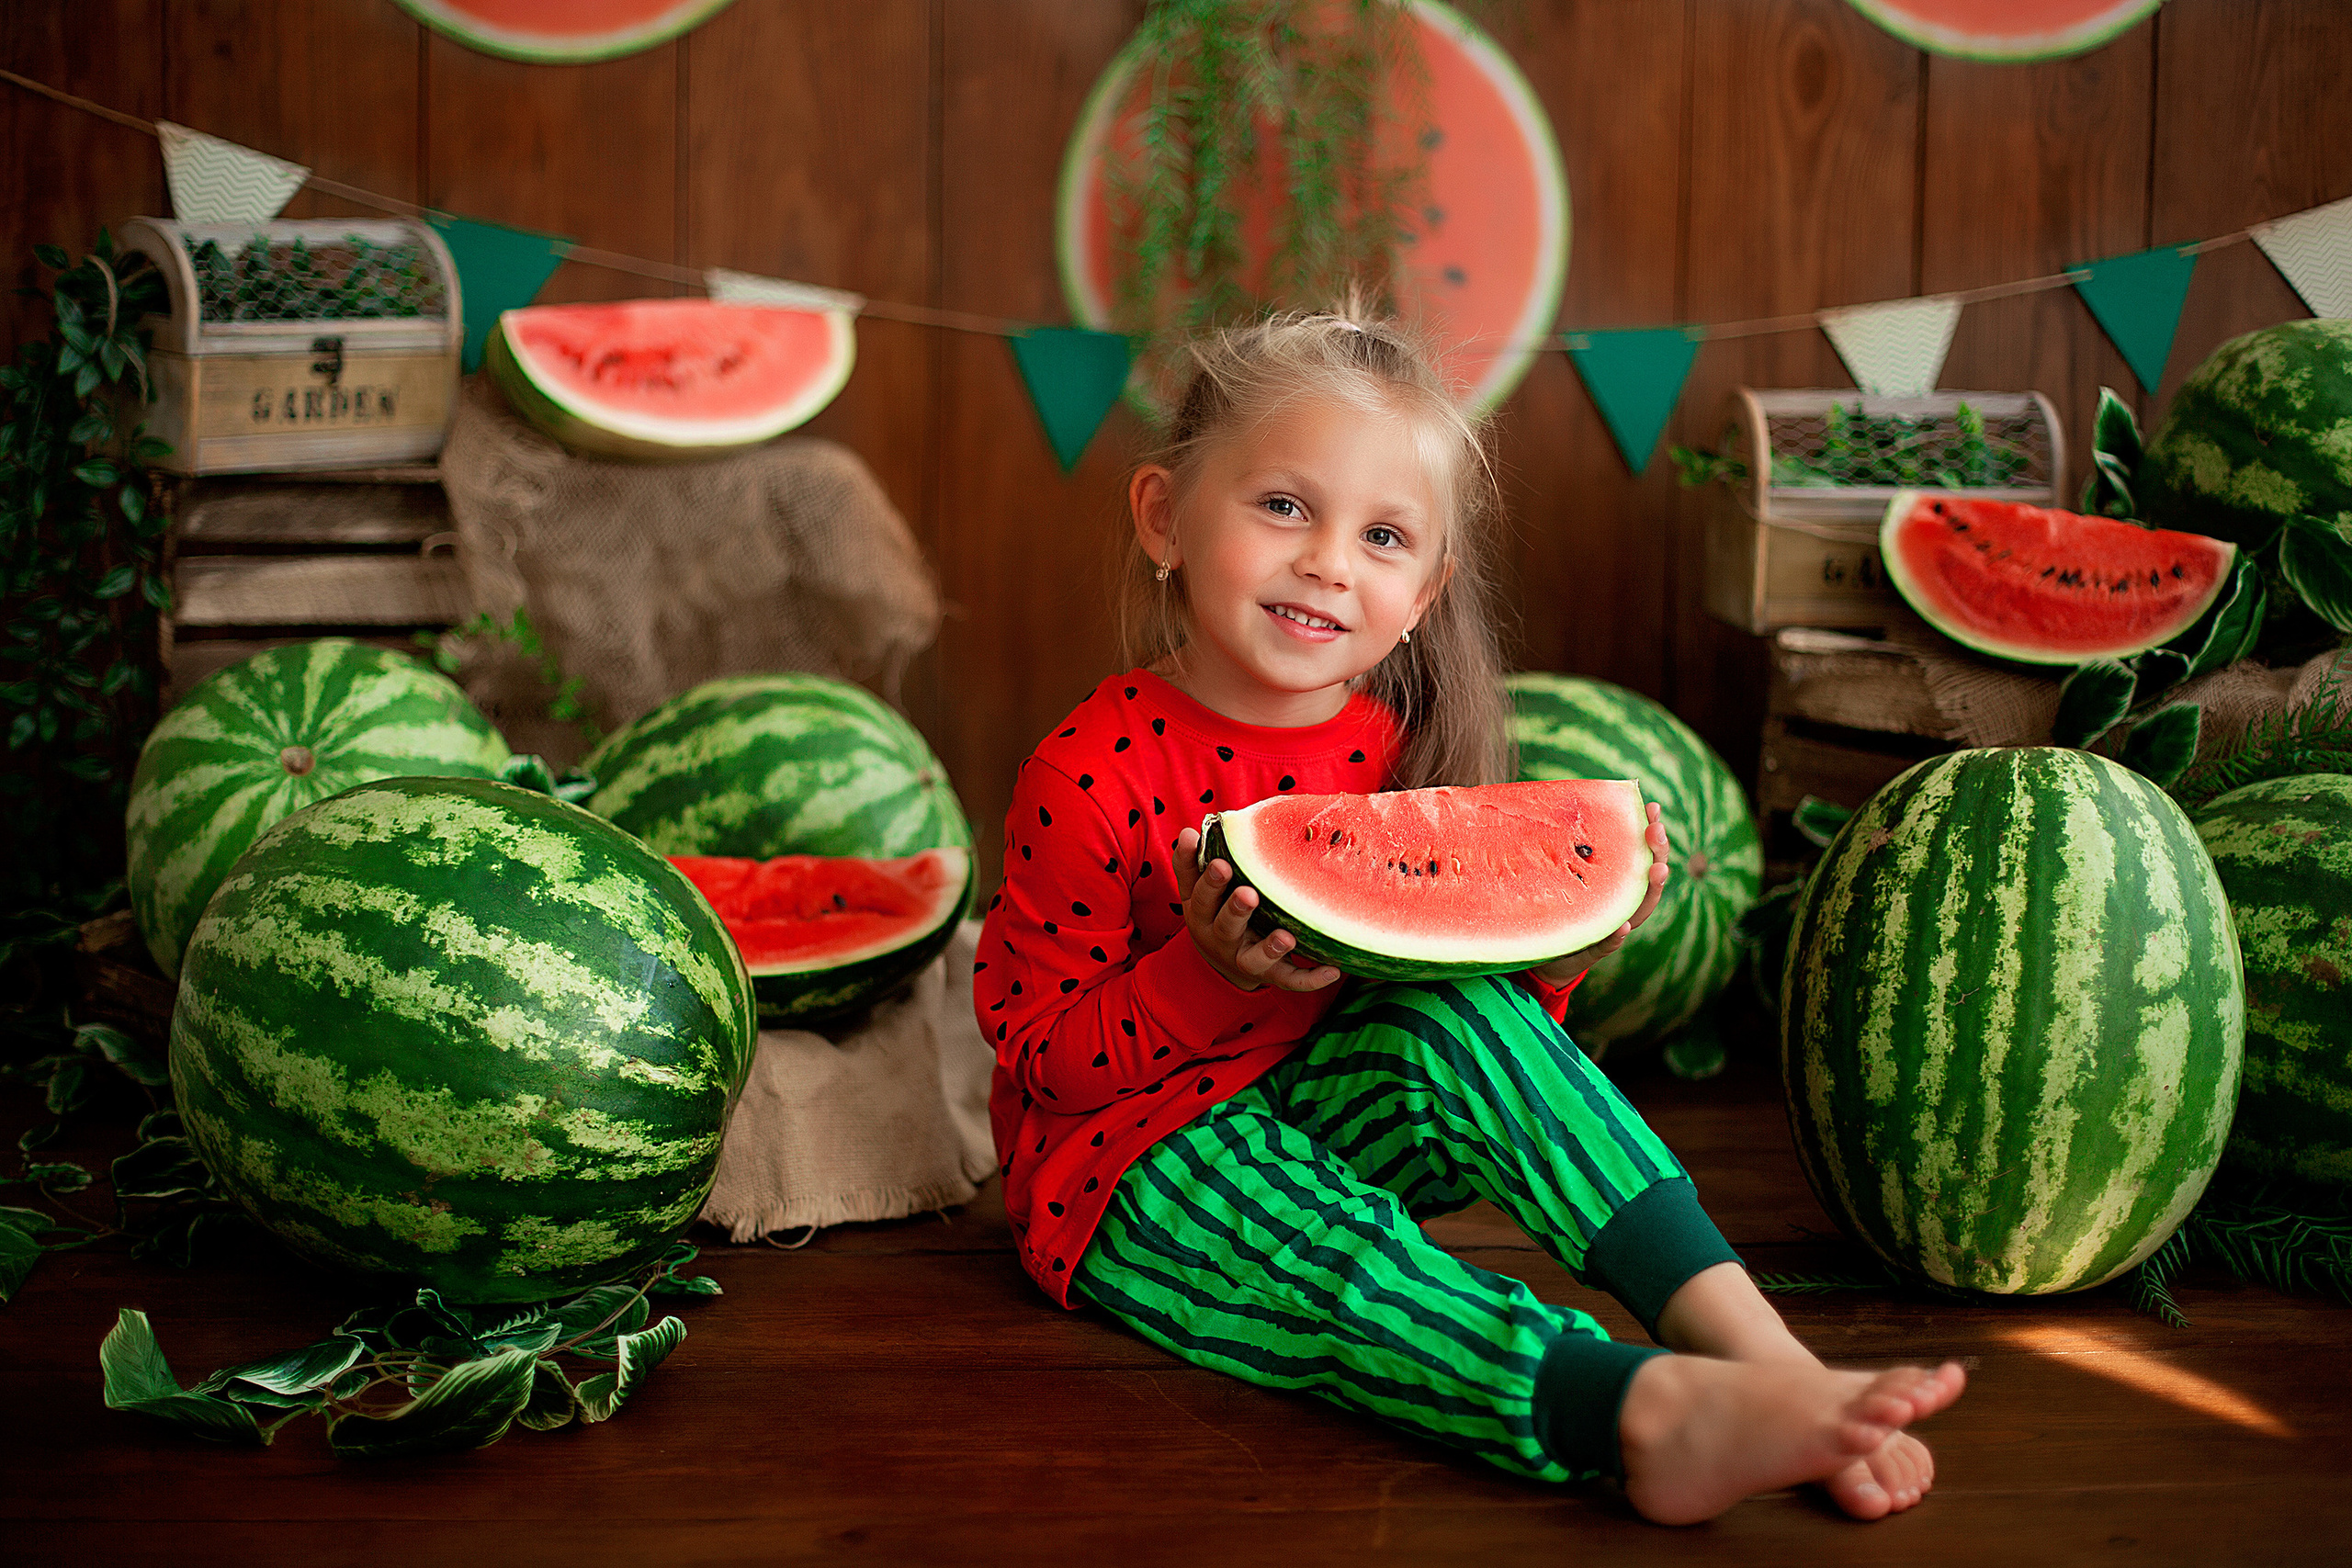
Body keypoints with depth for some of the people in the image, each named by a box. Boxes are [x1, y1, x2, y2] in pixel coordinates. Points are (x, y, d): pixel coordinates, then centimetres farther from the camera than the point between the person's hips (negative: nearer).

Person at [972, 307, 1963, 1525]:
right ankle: (1653, 1409, -55)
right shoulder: (1095, 776, -17)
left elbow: (1454, 978, 8)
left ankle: (1751, 1342, -33)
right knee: (1336, 1257, -34)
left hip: (1329, 1106, 5)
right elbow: (1043, 1051, -13)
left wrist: (1548, 957, -14)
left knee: (1466, 1017, -23)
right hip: (1133, 1163, -5)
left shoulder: (1399, 751, 1)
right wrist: (1209, 978, -30)